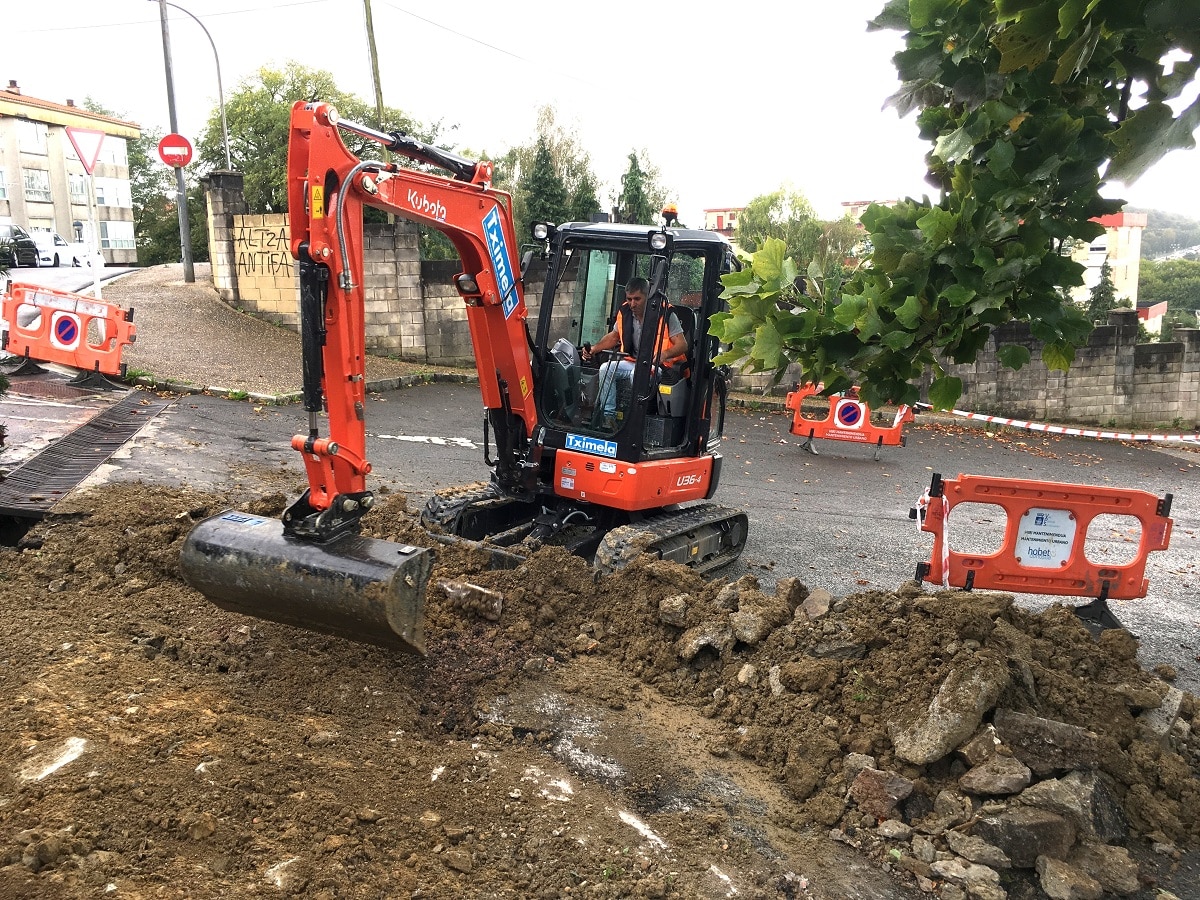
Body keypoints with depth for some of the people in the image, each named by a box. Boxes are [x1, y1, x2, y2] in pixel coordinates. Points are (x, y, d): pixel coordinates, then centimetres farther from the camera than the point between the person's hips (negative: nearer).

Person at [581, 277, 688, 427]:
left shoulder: (665, 314, -13)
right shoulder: (625, 312, 3)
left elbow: (682, 345, -15)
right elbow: (614, 336, 19)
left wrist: (665, 354, -36)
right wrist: (594, 348, 1)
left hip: (658, 365, -6)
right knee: (606, 369, -15)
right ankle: (609, 417, -16)